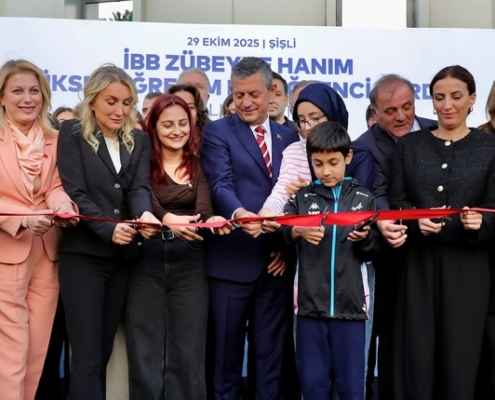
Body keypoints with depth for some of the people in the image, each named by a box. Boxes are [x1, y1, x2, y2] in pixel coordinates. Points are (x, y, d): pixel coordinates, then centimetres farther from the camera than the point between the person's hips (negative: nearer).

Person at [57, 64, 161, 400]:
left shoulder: (139, 140, 12)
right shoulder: (72, 134, -1)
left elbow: (140, 187, -2)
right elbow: (75, 193, -10)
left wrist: (145, 213, -25)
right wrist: (109, 228, -24)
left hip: (123, 256, 5)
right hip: (83, 254, -4)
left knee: (104, 351, 12)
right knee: (87, 354, -5)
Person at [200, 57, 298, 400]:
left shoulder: (289, 137, 13)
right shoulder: (218, 132, 1)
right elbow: (221, 184, -14)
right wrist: (238, 213, -34)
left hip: (276, 260, 3)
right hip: (232, 259, -3)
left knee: (271, 353, 11)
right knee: (227, 350, 7)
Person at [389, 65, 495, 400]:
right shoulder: (410, 145, 7)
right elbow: (396, 200, 4)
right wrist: (417, 220, -16)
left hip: (466, 263, -1)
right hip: (418, 260, 1)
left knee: (460, 352, 3)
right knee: (416, 352, 3)